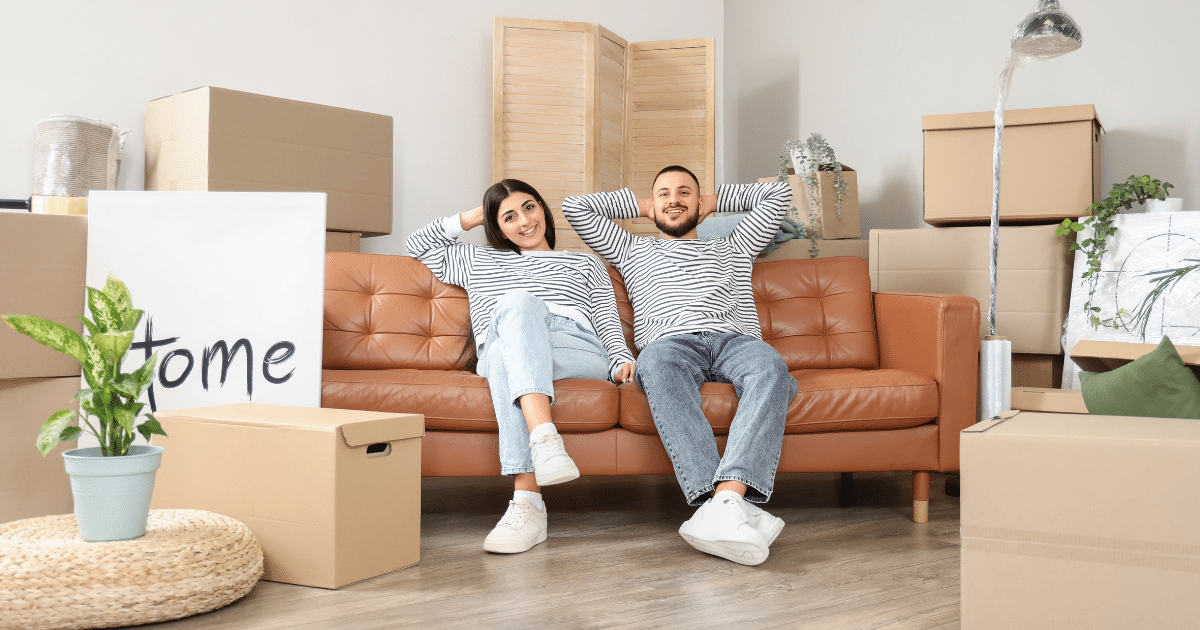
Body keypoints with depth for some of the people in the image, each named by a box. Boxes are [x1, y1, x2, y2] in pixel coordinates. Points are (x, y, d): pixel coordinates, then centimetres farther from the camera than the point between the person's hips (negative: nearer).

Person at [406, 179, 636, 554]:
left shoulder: (585, 264, 34)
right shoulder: (478, 262, 38)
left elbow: (607, 321, 20)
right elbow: (417, 244, 41)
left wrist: (622, 360, -1)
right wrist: (472, 217, 38)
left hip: (578, 350, 0)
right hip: (499, 355, 1)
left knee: (509, 355, -38)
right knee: (517, 302, -38)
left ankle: (526, 502, -56)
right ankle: (544, 439, -57)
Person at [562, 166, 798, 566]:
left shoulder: (734, 249, 38)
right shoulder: (633, 252, 36)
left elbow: (778, 193, 40)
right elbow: (575, 207, 35)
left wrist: (714, 201, 43)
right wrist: (640, 205, 42)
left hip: (735, 339, 2)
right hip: (670, 342, -1)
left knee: (771, 368, -37)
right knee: (657, 364, -42)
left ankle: (726, 497, -57)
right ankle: (726, 507, -56)